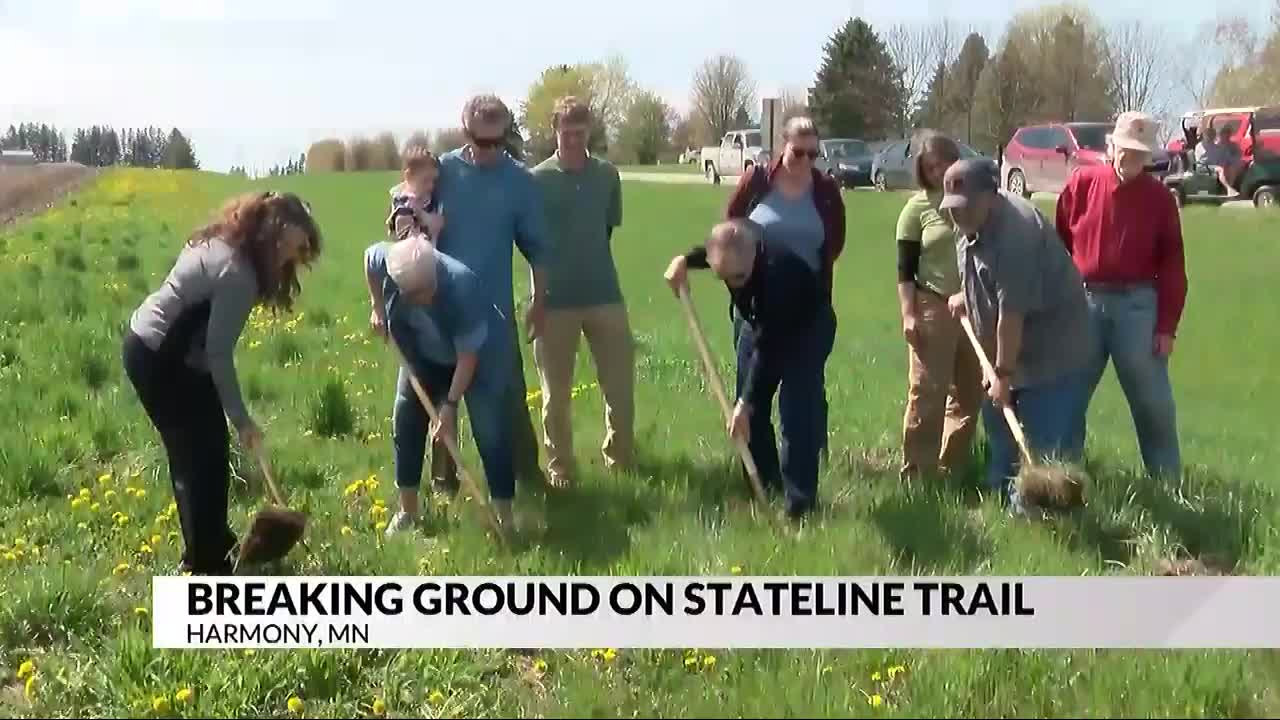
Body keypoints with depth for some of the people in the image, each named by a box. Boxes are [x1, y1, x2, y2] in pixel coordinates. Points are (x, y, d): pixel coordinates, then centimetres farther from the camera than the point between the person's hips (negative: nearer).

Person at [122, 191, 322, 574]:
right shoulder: (237, 273, -25)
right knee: (204, 455, -2)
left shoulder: (222, 241, 4)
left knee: (193, 450, 17)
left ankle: (210, 544, 29)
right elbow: (219, 353, -24)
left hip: (149, 346, 10)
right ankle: (206, 563, 7)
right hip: (159, 360, -10)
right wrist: (241, 419, -18)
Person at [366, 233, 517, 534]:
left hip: (482, 354, -5)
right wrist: (379, 310, 0)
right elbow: (368, 254, -2)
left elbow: (468, 357, -30)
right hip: (426, 354, 5)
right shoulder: (386, 261, -30)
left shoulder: (462, 287, -40)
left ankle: (505, 518, -4)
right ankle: (407, 511, 19)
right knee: (406, 420, 4)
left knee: (489, 430, -12)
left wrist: (450, 404, -27)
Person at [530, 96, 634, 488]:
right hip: (555, 298, -2)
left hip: (605, 293, 3)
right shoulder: (537, 179, -5)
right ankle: (559, 468, 19)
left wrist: (589, 261, 10)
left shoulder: (607, 174, 4)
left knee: (620, 382, 6)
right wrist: (549, 276, -2)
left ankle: (620, 461, 23)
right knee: (556, 391, 6)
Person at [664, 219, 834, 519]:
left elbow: (769, 347, -39)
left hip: (806, 326, -6)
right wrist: (684, 260, -15)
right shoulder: (727, 253, -26)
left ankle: (800, 499, -8)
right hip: (759, 320, 6)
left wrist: (746, 403, -37)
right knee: (751, 405, 7)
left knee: (797, 410, -15)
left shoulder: (778, 270, -44)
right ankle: (764, 483, 21)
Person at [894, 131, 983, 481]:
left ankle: (952, 467, 19)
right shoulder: (917, 207, 0)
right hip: (933, 307, -4)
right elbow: (905, 269, -2)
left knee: (969, 393, 8)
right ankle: (916, 472, 2)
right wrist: (908, 315, -11)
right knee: (926, 393, -5)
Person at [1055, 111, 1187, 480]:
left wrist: (1167, 326, -4)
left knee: (1152, 400, 5)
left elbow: (1172, 265, 1)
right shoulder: (1081, 184, 1)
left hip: (1137, 304, -1)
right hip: (1083, 302, 1)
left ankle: (1167, 480, 17)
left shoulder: (1159, 197, 0)